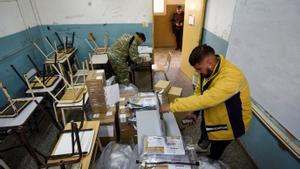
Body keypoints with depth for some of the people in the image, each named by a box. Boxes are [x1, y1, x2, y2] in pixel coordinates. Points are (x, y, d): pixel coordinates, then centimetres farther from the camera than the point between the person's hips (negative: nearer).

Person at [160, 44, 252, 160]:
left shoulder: (230, 78, -41)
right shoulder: (207, 69, -15)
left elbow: (205, 99, -47)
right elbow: (199, 90, -2)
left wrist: (172, 106, -43)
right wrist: (194, 110, -10)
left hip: (230, 122, -7)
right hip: (212, 114, 7)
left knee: (215, 152, 16)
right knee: (204, 131, 33)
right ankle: (202, 145, 65)